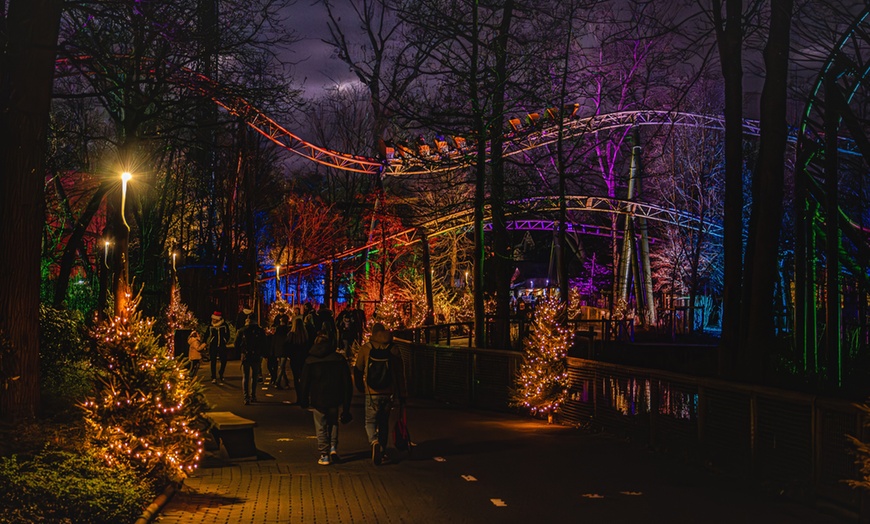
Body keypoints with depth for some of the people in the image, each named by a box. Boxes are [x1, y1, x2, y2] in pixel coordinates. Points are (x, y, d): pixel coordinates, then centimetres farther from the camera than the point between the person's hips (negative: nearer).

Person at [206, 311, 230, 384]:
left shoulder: (224, 325, -2)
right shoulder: (211, 326, 0)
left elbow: (227, 334, 10)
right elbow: (207, 335, 7)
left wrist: (225, 341, 6)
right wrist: (206, 343, 0)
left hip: (222, 345, 0)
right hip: (213, 345, 0)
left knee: (224, 361, -1)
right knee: (213, 362, 0)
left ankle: (221, 375, 23)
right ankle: (214, 378, 6)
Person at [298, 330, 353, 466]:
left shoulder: (310, 361, -3)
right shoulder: (339, 359, 0)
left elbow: (304, 383, 0)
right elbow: (347, 382, 2)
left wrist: (303, 401, 9)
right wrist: (346, 402, 8)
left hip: (317, 400, -2)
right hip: (335, 399, 2)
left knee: (321, 428, 6)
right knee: (333, 423, 21)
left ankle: (324, 455, 5)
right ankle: (333, 448, 7)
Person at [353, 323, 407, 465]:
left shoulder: (365, 349, -4)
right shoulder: (393, 350, 1)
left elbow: (358, 370, 1)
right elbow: (400, 373, 2)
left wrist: (361, 387, 17)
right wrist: (402, 394, 8)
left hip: (372, 393, -2)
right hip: (388, 392, 2)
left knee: (370, 421, 5)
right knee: (384, 422, 16)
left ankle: (374, 441, -23)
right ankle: (382, 451, 21)